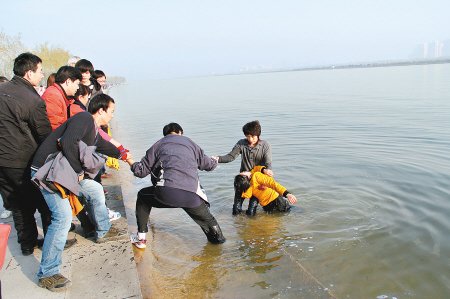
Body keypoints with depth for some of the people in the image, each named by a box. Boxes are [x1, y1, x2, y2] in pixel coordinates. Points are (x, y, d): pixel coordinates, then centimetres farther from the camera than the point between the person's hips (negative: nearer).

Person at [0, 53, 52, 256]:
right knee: (45, 203, 10)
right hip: (24, 162, -7)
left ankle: (27, 244, 30)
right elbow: (45, 135, -12)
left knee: (19, 205, 18)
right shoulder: (33, 100, -18)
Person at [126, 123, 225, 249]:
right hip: (191, 196, 1)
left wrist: (131, 162, 39)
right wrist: (215, 161, 53)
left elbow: (141, 171, 18)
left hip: (165, 192, -1)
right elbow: (209, 165, 29)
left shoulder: (159, 144, 19)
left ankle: (141, 238, 31)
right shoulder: (190, 143, 23)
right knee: (205, 217, 31)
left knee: (143, 197, 29)